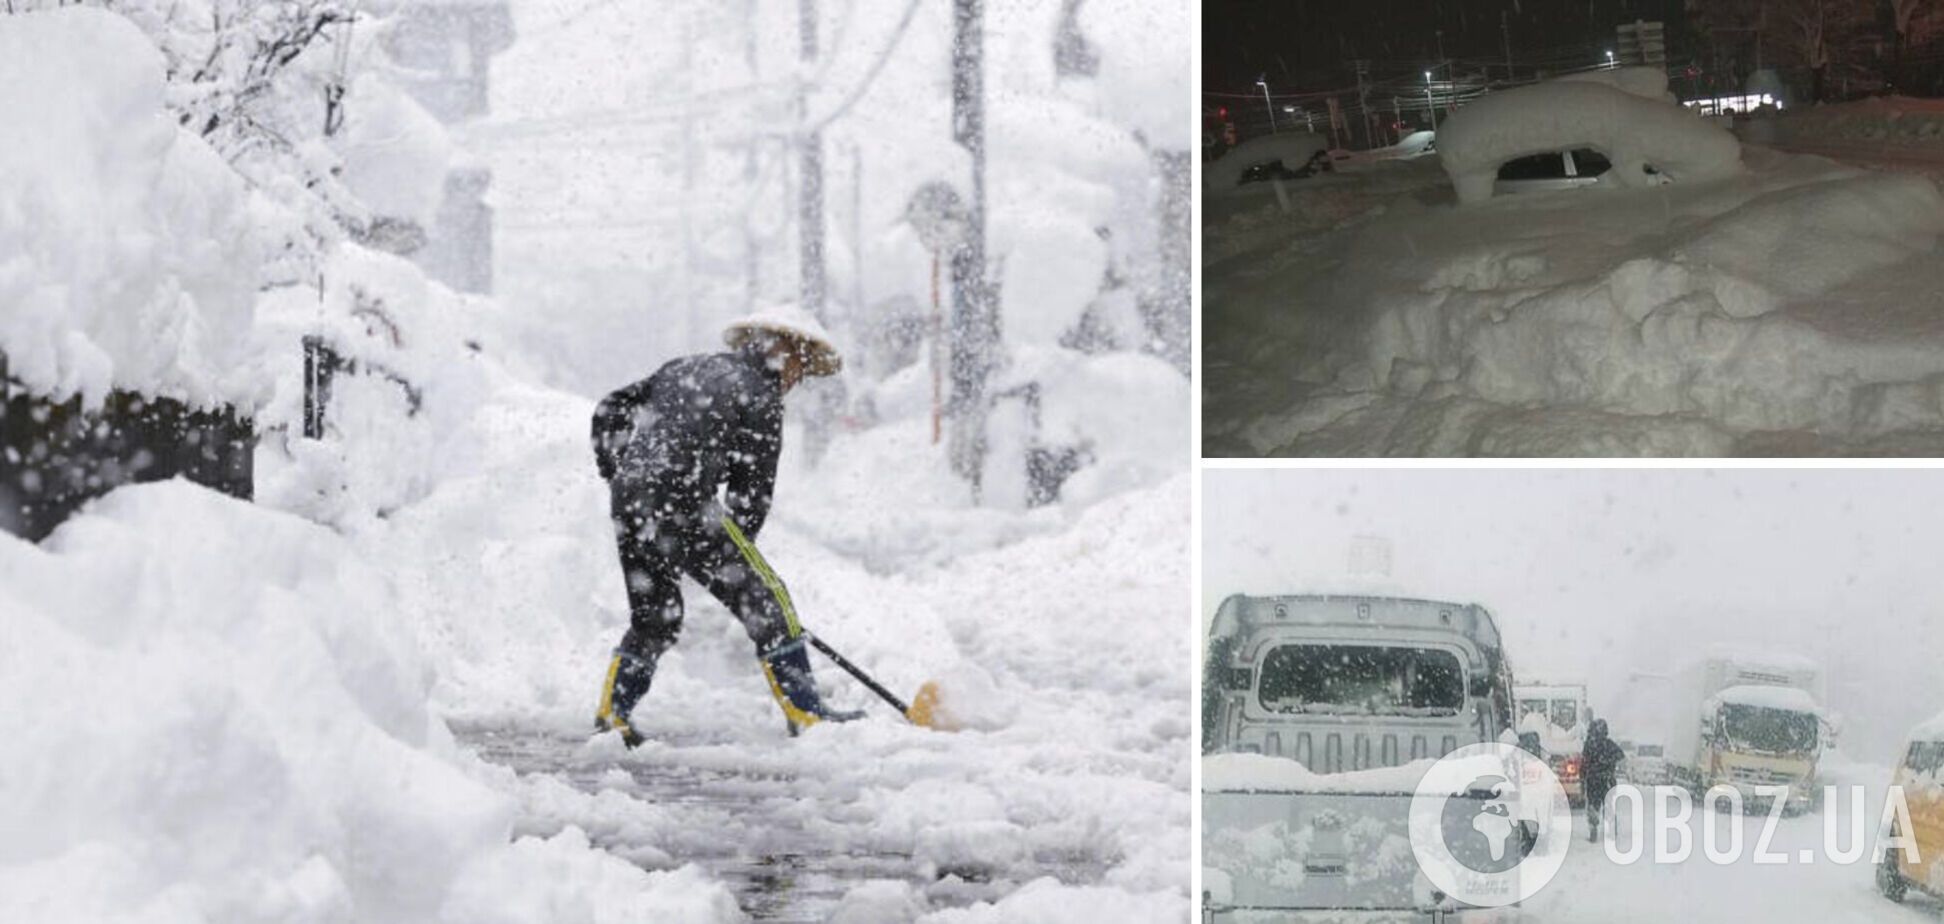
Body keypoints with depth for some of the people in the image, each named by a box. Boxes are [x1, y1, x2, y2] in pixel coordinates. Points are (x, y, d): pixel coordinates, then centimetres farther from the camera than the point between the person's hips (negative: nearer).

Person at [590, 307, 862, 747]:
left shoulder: (686, 368, 23)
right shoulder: (760, 395, 1)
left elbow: (610, 411, 23)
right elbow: (752, 489, 1)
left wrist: (618, 475, 25)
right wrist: (735, 553, 11)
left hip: (629, 505, 7)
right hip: (683, 507, -7)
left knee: (654, 619, 21)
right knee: (764, 599, 2)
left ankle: (611, 714, 20)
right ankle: (804, 712, 1)